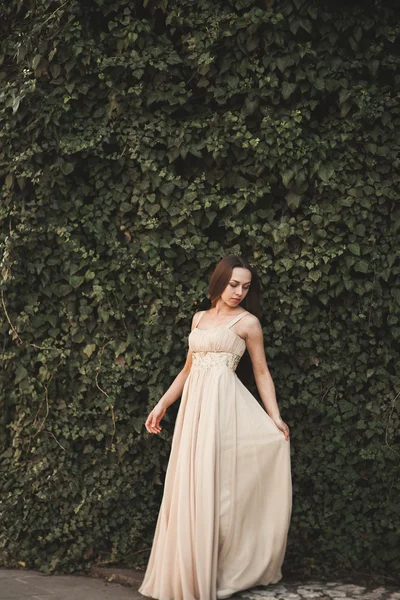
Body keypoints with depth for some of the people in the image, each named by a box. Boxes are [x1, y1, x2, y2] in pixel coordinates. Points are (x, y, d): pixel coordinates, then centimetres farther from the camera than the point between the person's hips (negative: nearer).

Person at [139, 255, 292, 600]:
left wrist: (275, 417, -6)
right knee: (190, 487, 6)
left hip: (223, 403, -5)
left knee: (214, 485, -6)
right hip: (194, 404, 6)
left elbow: (261, 372, 2)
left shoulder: (247, 321, 2)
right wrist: (162, 405, 18)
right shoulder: (199, 318, 17)